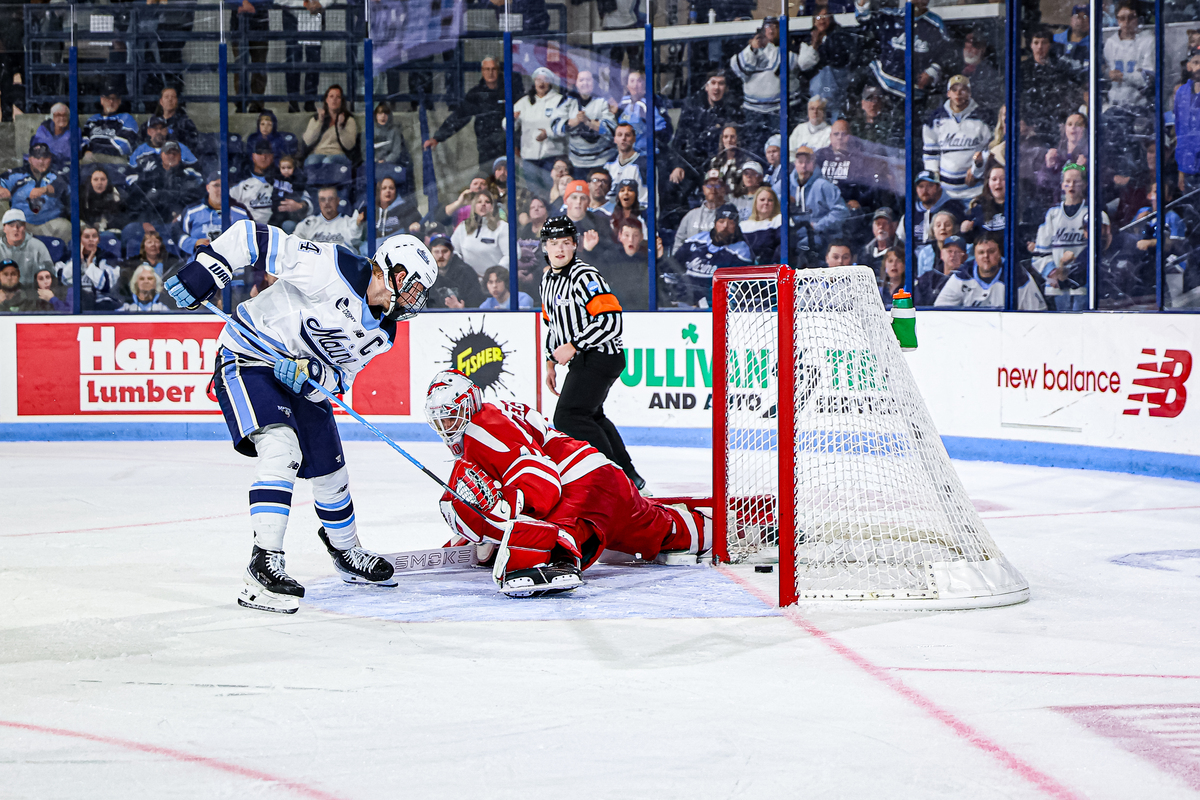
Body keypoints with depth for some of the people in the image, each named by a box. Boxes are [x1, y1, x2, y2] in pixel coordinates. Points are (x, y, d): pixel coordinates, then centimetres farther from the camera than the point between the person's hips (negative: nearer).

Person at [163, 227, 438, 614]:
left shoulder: (381, 332, 1)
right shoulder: (333, 269, -24)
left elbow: (340, 379, 0)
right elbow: (255, 237, -24)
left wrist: (312, 375, -23)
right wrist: (203, 270, -28)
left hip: (302, 379, 8)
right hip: (248, 360, -8)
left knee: (330, 470, 15)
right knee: (280, 448, -29)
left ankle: (346, 552, 42)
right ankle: (264, 564, -31)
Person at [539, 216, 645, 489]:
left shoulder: (585, 276, -18)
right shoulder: (548, 279, 12)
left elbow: (611, 321, -25)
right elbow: (553, 323, 25)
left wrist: (573, 346, -24)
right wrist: (551, 362, 20)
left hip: (601, 357, -11)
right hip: (581, 361, 11)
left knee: (568, 417, -17)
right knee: (591, 416, 23)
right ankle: (630, 477, 34)